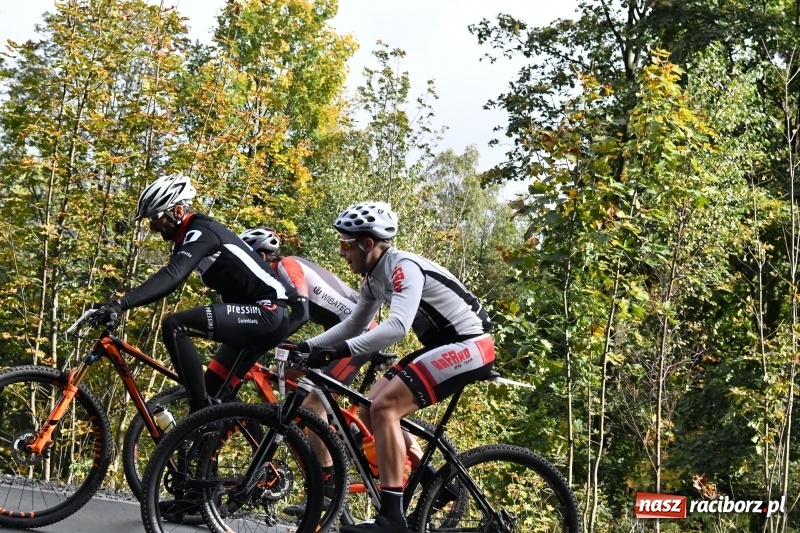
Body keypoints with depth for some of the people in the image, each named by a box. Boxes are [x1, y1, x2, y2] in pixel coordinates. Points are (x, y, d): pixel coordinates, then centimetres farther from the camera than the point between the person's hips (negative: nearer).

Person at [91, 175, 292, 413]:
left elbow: (172, 277, -31)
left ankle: (201, 410, -19)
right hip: (253, 316, 11)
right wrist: (118, 306, 14)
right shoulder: (190, 238, 17)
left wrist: (121, 303, -41)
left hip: (267, 312, -11)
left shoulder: (200, 233, -15)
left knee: (174, 325, -22)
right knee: (215, 392, 12)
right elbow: (170, 278, 21)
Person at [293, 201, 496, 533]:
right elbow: (353, 325, 17)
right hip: (443, 346, 10)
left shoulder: (403, 268, -20)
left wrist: (342, 350, -39)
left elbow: (397, 326, -33)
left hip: (469, 345, -10)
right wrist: (308, 346, 5)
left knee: (384, 408, -21)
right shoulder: (374, 278, 8)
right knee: (371, 410, 6)